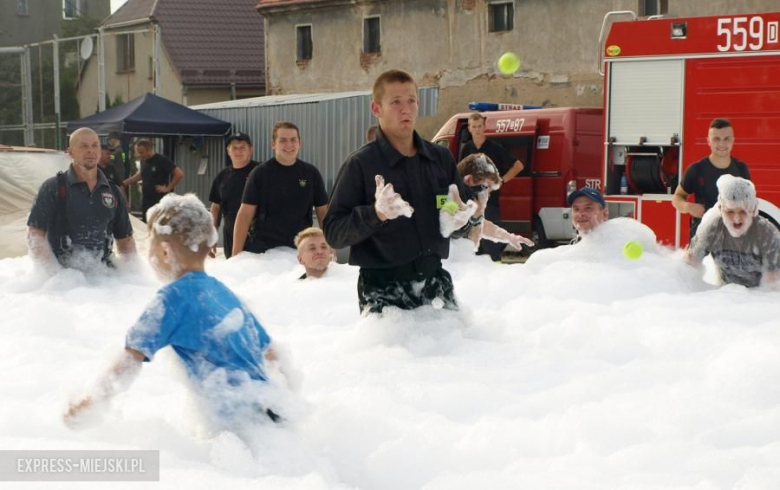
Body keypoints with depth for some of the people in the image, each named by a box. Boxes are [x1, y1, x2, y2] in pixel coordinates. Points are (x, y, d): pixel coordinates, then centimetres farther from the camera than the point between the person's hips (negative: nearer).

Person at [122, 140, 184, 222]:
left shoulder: (161, 160, -13)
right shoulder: (143, 161, 9)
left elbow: (179, 174, -16)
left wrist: (168, 188, -14)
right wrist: (123, 183, 23)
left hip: (160, 201, -8)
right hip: (146, 201, 8)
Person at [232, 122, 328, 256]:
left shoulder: (311, 173, 5)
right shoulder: (260, 173, -1)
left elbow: (323, 212, 9)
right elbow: (245, 214, -3)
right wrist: (236, 254, -10)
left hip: (299, 249, 2)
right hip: (263, 249, -2)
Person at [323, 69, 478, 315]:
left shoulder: (441, 158, 9)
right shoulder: (360, 164, -6)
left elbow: (465, 213, 17)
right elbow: (332, 232, -11)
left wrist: (463, 220, -7)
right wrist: (375, 214, -26)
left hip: (436, 282, 5)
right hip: (382, 291, -5)